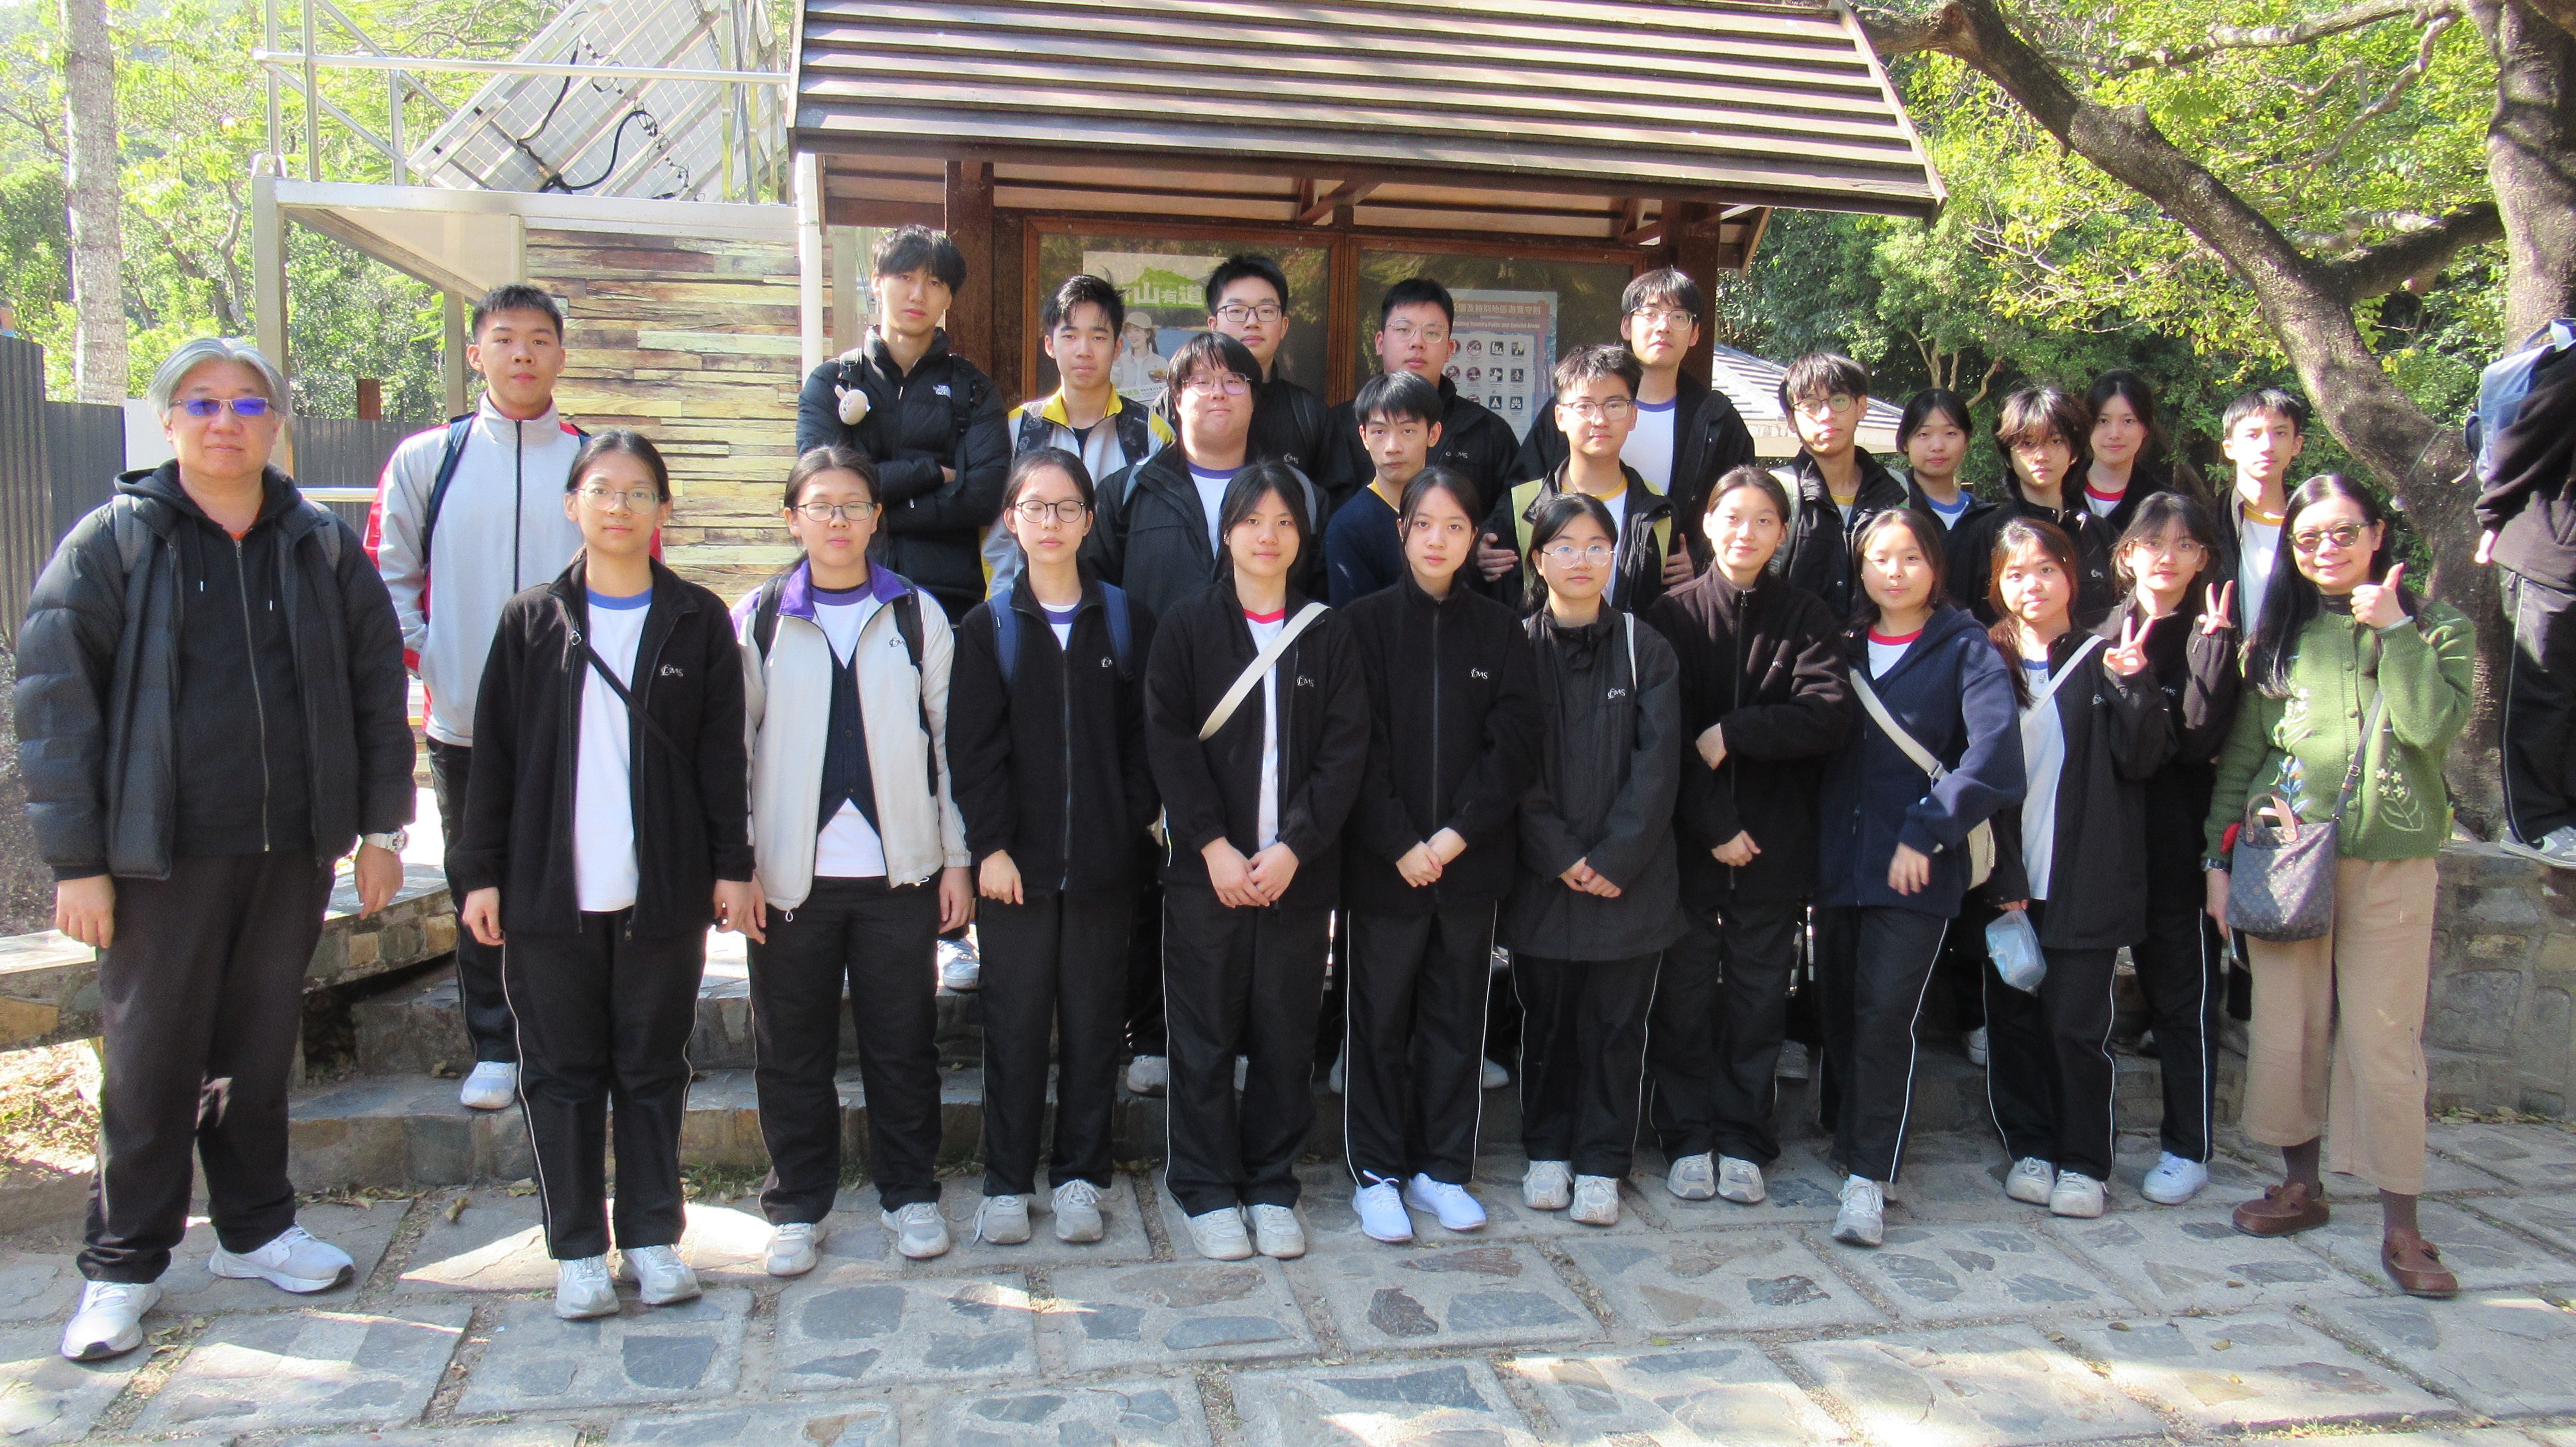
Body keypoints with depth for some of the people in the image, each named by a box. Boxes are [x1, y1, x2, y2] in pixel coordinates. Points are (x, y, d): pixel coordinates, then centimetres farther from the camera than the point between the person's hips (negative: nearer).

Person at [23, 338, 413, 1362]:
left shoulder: (322, 547, 7)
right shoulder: (111, 543, -1)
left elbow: (379, 687, 10)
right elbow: (53, 701, -4)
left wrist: (381, 826, 6)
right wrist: (76, 860, -8)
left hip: (292, 851, 3)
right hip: (162, 855, -3)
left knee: (262, 1049, 14)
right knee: (153, 1061, 5)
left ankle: (255, 1229, 30)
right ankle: (122, 1267, 20)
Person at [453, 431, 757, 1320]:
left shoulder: (698, 622, 3)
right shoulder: (532, 622, 4)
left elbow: (722, 754, 3)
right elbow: (494, 753, 4)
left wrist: (732, 865, -1)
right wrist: (482, 871, 0)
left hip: (664, 888, 0)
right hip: (549, 888, 1)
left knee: (654, 1067, 9)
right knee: (562, 1072, 7)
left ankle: (652, 1236, 20)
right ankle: (577, 1249, 18)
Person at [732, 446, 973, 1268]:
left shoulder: (917, 615, 5)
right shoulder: (757, 619, 4)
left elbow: (948, 737, 6)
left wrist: (956, 857, 3)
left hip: (898, 867, 0)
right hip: (791, 871, 0)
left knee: (902, 1038, 7)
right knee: (793, 1045, 8)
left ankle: (909, 1192, 23)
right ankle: (798, 1205, 22)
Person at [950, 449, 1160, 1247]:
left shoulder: (1126, 620, 6)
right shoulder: (988, 628, 3)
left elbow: (1145, 734, 5)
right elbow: (974, 748, -2)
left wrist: (1133, 820, -6)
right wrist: (990, 846, -10)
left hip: (1103, 860, 1)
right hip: (1015, 861, -1)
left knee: (1094, 1019, 7)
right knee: (1014, 1022, 4)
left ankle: (1080, 1178, 19)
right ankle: (1007, 1183, 16)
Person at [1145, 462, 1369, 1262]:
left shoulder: (1329, 633, 6)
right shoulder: (1188, 625, 2)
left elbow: (1345, 751, 0)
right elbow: (1169, 742, -4)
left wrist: (1292, 848, -11)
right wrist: (1215, 848, -12)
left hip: (1299, 868, 1)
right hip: (1205, 866, -1)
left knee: (1286, 1031, 7)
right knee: (1204, 1031, 4)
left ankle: (1272, 1186, 20)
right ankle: (1207, 1189, 17)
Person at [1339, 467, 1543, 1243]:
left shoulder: (1498, 631, 6)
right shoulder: (1365, 623, -1)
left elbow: (1514, 743, 0)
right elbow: (1357, 747, -6)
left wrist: (1457, 835, -11)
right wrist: (1400, 844, -13)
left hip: (1471, 860, 2)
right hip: (1382, 861, -2)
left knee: (1458, 1017, 10)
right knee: (1380, 1018, 5)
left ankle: (1443, 1168, 22)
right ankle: (1377, 1172, 17)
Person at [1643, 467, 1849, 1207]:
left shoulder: (1805, 617, 3)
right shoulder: (1672, 614, 0)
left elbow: (1830, 716, -10)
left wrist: (1731, 733, -17)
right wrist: (1713, 825, -12)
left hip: (1776, 843, 1)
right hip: (1687, 841, -1)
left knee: (1759, 998, 8)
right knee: (1685, 995, 6)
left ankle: (1742, 1141, 20)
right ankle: (1688, 1138, 18)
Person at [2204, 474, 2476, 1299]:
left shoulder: (2435, 629, 5)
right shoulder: (2280, 636, 10)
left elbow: (2435, 726, -13)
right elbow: (2241, 752, 11)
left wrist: (2393, 630, -13)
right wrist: (2220, 855, 5)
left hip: (2390, 860, -2)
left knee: (2384, 1037, -3)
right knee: (2288, 1025, 7)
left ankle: (2401, 1224, 5)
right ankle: (2302, 1183, 23)